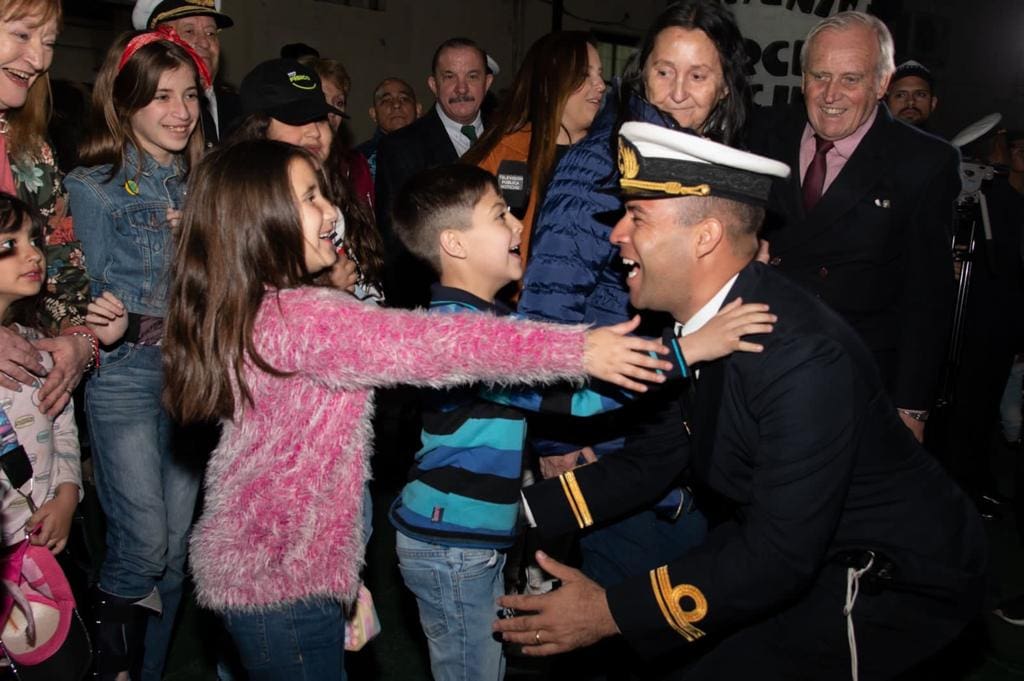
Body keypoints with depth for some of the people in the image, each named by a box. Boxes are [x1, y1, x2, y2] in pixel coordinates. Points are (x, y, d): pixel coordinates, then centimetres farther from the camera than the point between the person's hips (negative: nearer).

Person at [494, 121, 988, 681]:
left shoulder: (803, 357, -33)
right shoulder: (692, 325, -7)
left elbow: (779, 558, -31)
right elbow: (649, 459, 3)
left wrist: (611, 612, -27)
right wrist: (523, 510, -4)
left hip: (899, 584, -7)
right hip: (790, 548, 8)